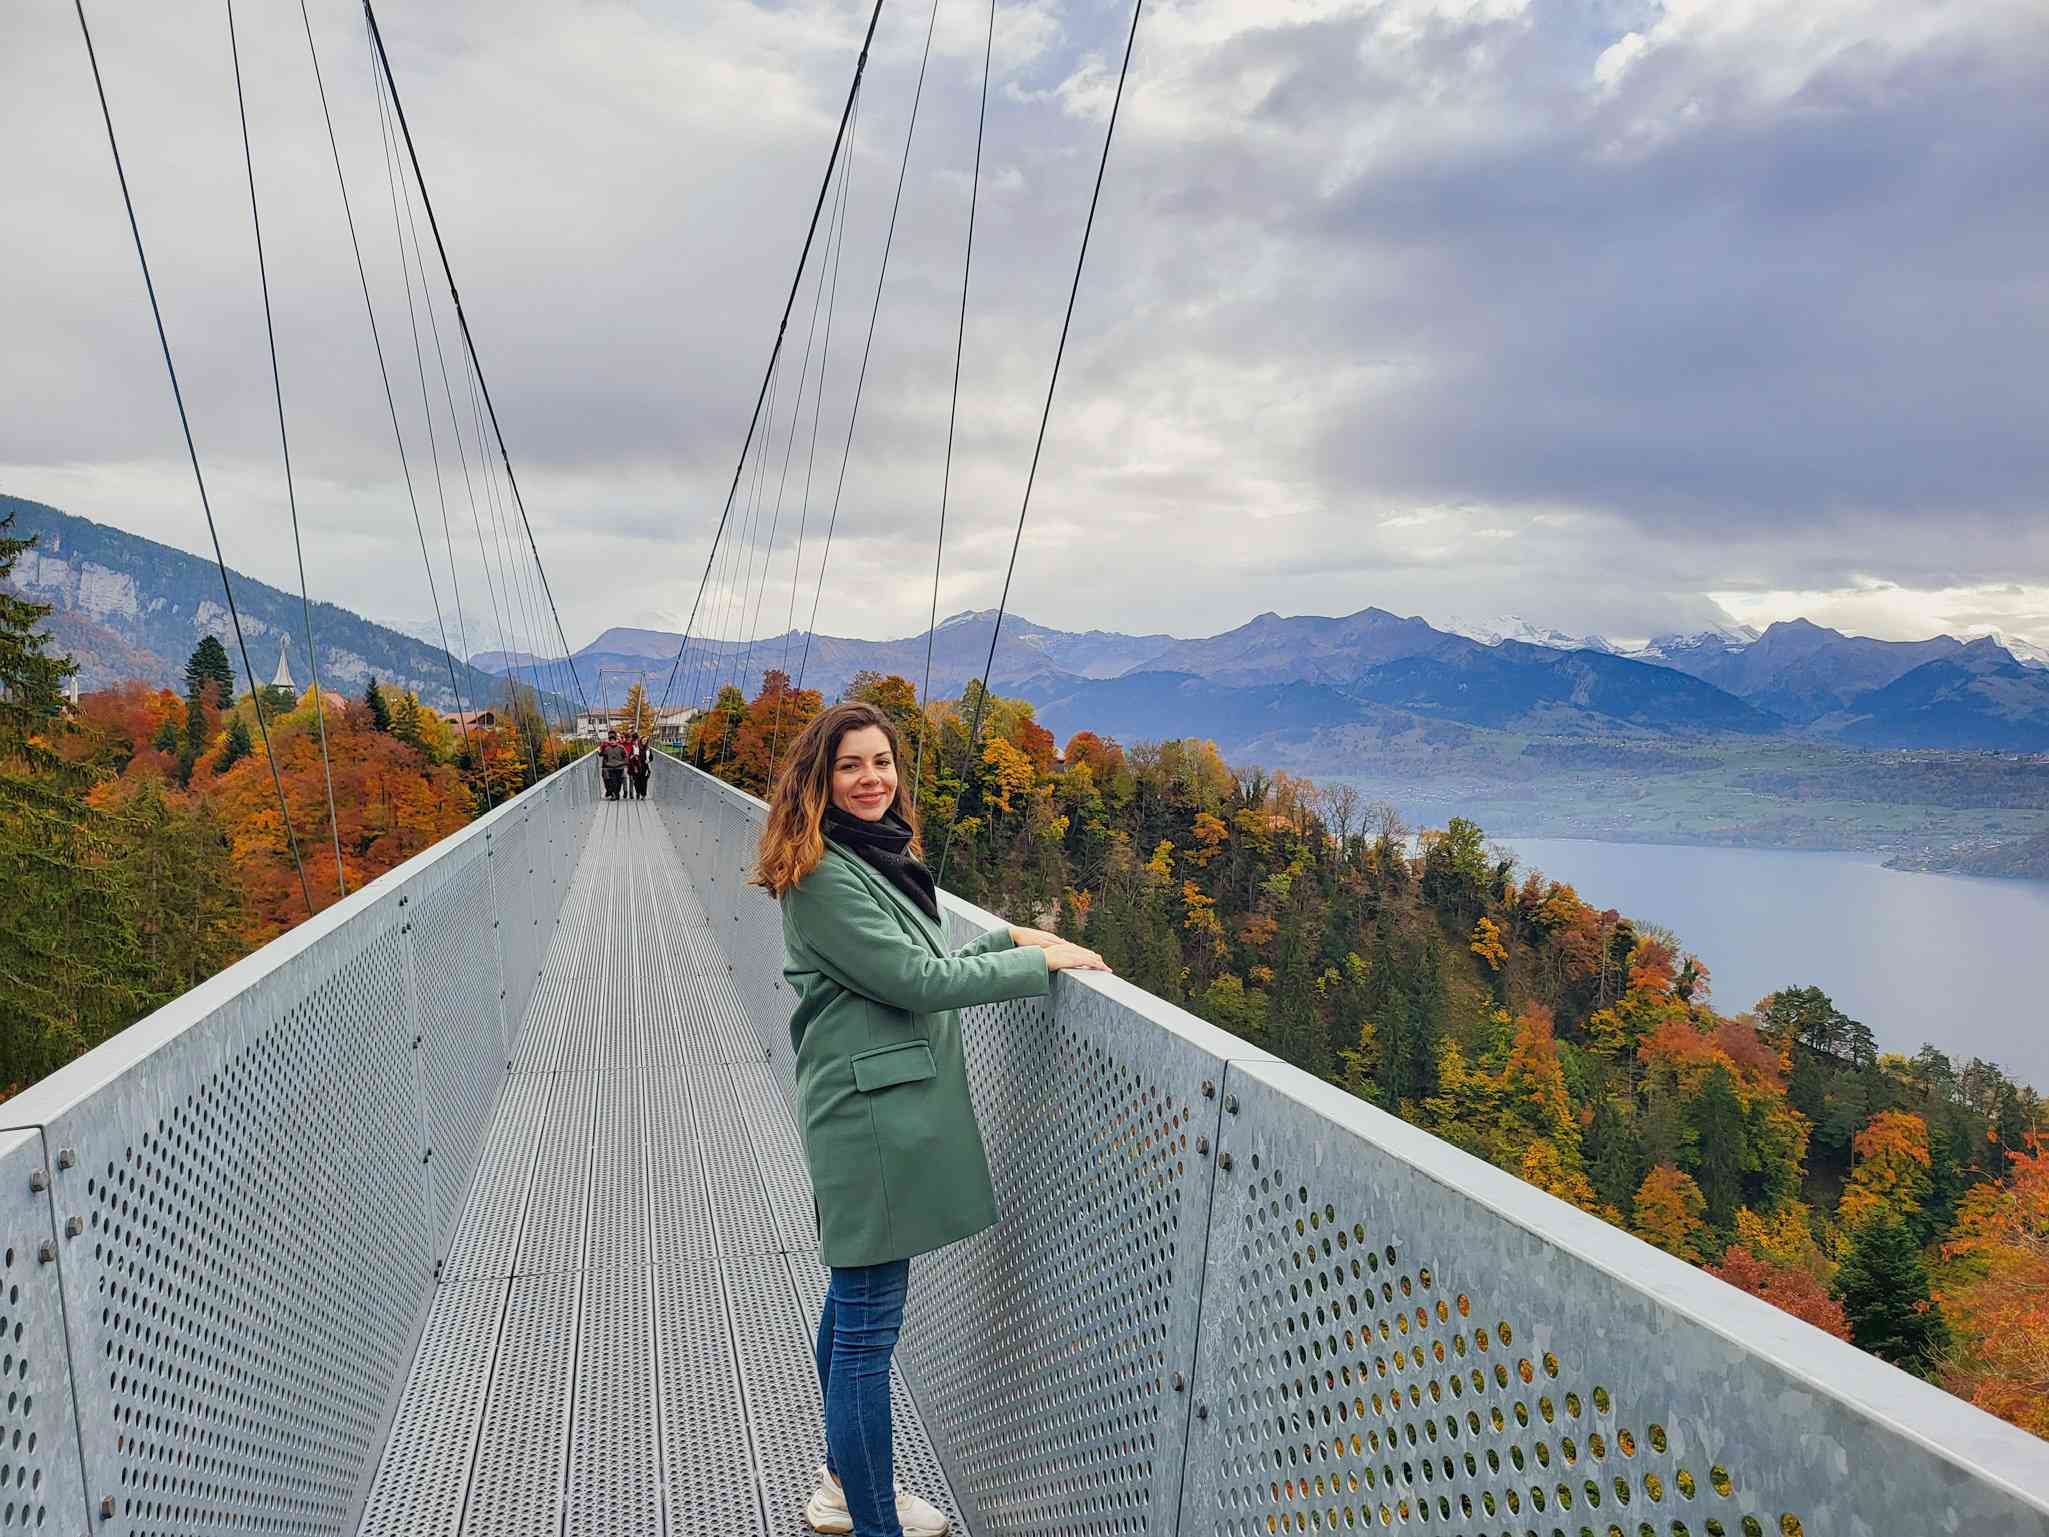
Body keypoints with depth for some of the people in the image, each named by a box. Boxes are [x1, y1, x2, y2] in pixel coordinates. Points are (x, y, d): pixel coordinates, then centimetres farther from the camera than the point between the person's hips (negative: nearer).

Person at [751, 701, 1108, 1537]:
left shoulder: (883, 855, 15)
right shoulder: (822, 874, -16)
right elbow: (911, 979, -18)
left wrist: (1008, 936, 11)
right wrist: (1038, 960, -11)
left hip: (893, 1105, 10)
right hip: (869, 1109, -10)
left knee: (854, 1298, 21)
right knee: (869, 1326, -2)